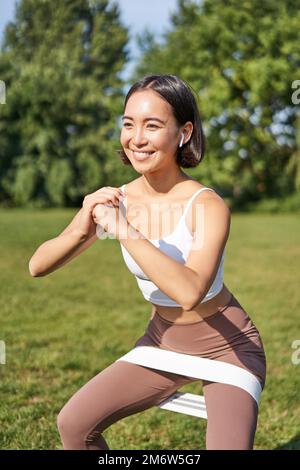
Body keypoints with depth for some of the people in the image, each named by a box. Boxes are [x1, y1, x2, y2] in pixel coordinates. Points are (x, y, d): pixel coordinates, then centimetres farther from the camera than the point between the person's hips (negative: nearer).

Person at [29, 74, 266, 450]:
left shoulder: (208, 206, -25)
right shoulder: (114, 201, -11)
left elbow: (189, 292, -42)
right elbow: (37, 267, -14)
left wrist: (123, 231, -41)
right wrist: (82, 230, -33)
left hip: (227, 346, -4)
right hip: (162, 342, 5)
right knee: (74, 423, -4)